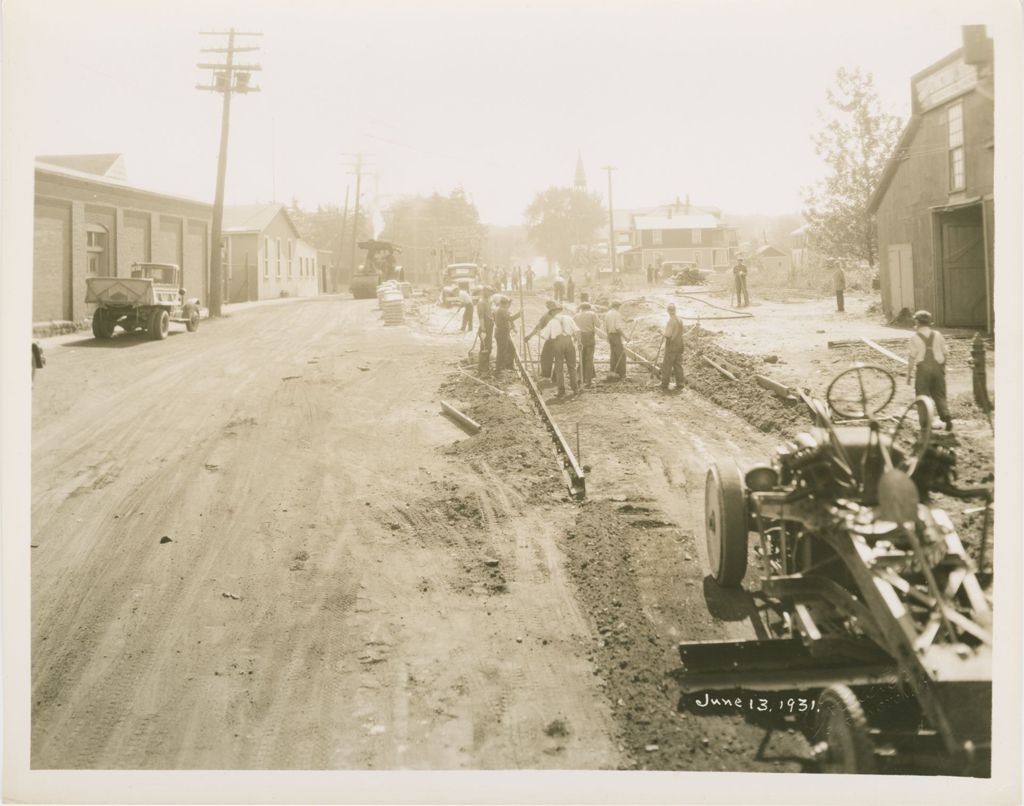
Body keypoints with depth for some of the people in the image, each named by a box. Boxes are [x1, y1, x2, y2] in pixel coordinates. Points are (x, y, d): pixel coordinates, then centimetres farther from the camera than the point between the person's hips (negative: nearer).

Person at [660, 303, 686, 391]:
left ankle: (664, 385, 6)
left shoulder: (670, 321, -19)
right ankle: (679, 384, 12)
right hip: (679, 345, 7)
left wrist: (664, 334, -5)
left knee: (667, 366, 2)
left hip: (671, 347, -7)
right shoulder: (680, 320, 5)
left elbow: (668, 335, -25)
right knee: (678, 365, 11)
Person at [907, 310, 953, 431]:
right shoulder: (937, 335, 7)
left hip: (923, 368, -3)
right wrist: (943, 369, 20)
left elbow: (912, 357, -8)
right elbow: (944, 354, 9)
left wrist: (909, 374, -3)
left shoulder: (915, 337, -5)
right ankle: (947, 416, -3)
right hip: (937, 367, 3)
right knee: (939, 395, 14)